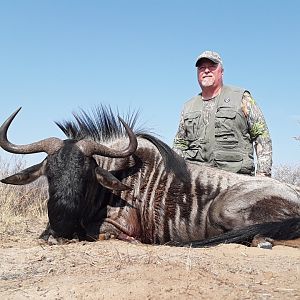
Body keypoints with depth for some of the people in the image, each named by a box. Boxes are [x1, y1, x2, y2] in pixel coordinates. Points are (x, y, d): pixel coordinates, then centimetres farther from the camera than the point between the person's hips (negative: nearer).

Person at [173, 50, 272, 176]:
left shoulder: (241, 98, 12)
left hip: (235, 176, -2)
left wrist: (262, 173, -3)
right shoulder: (189, 107, 22)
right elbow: (179, 144, 27)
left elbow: (262, 136, 7)